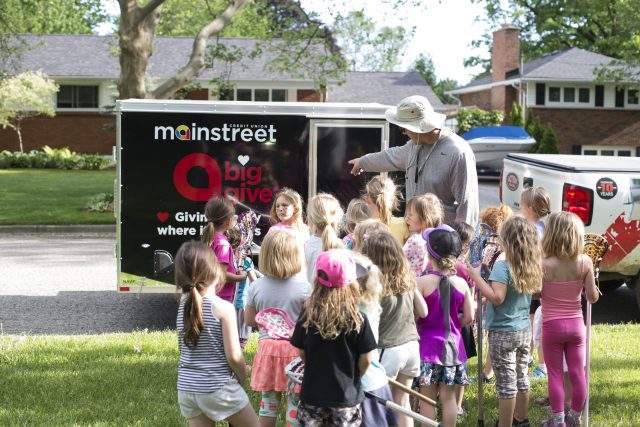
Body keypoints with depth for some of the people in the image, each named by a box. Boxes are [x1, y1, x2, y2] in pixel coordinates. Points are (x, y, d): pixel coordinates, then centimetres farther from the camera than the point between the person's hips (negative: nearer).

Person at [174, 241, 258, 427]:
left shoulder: (183, 305, 0)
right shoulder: (223, 307, -15)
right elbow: (233, 355, -15)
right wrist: (242, 376, 5)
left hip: (187, 386, 5)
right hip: (218, 386, -5)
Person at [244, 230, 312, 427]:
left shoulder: (256, 287, -4)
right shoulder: (303, 287, -13)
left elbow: (249, 320, 5)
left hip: (267, 346, 3)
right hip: (295, 347, -3)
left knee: (268, 401, 14)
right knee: (295, 402, 6)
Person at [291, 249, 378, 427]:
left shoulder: (307, 315, -9)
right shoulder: (358, 319, -14)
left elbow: (302, 352, 0)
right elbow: (366, 359, -8)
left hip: (313, 391, 2)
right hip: (346, 394, -1)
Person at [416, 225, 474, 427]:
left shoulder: (422, 282, -14)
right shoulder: (461, 284, -4)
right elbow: (468, 317, -1)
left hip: (427, 343, -3)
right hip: (453, 344, 3)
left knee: (427, 398, 5)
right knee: (448, 397, 10)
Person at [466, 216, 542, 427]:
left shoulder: (503, 265, -20)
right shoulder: (531, 266, 2)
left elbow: (497, 297, -27)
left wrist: (476, 276, -21)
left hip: (503, 332, -7)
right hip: (524, 330, 8)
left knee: (506, 384, -2)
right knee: (521, 379, 20)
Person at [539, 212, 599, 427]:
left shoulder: (544, 264, -18)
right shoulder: (585, 262, -10)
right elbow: (592, 297, -5)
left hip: (552, 326, -2)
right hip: (576, 324, 3)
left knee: (555, 374, 8)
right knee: (577, 373, 12)